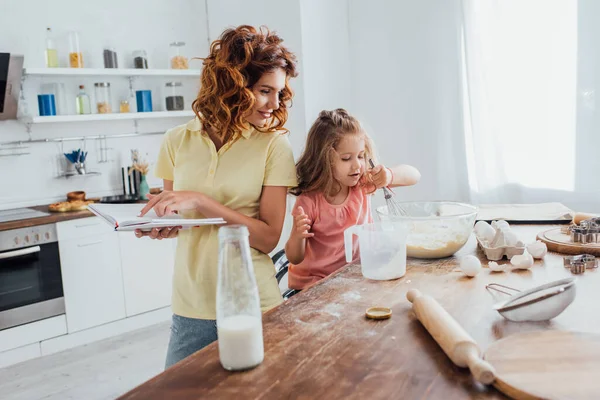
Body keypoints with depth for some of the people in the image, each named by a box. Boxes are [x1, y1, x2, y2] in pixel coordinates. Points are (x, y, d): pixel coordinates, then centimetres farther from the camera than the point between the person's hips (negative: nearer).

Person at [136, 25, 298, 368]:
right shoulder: (178, 141, 1)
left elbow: (268, 237, -11)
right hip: (192, 308, 2)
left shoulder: (273, 144, -8)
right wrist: (162, 226, -10)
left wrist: (202, 202, -20)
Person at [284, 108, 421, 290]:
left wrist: (389, 176, -24)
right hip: (315, 285, -5)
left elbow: (414, 175, -2)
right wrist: (298, 236, -33)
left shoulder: (364, 184, -3)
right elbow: (295, 258, -10)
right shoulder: (309, 201, -18)